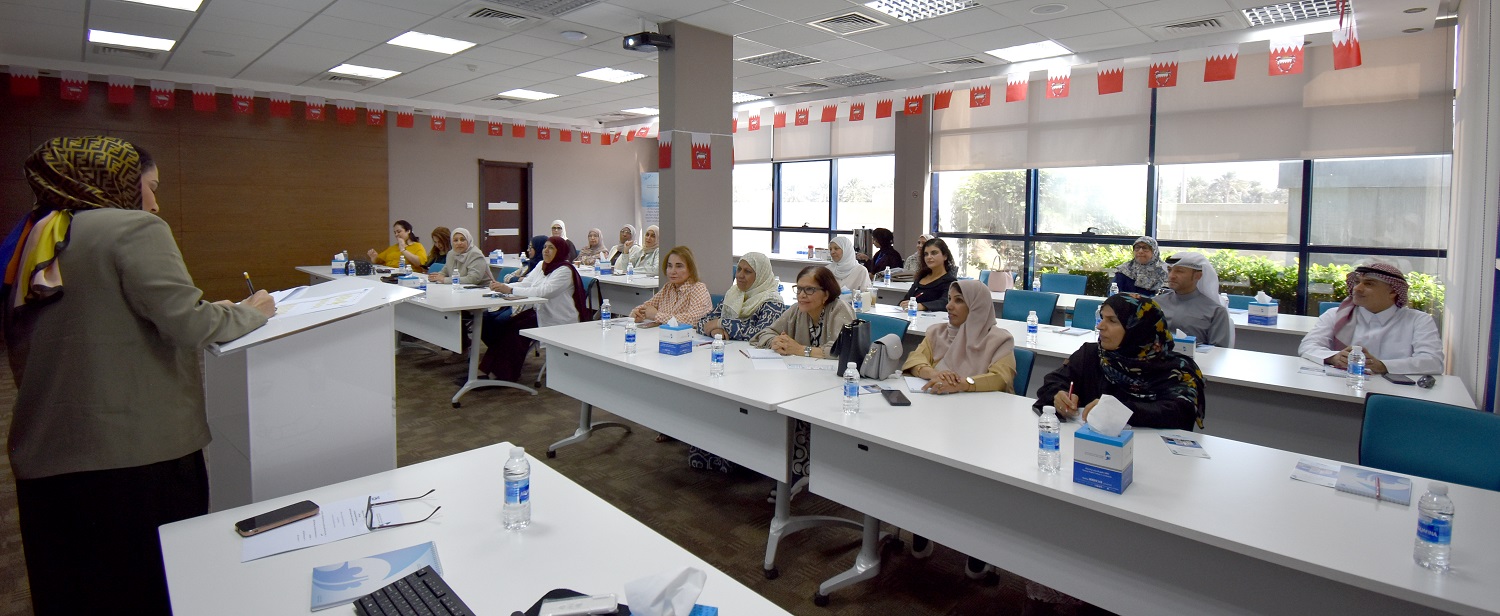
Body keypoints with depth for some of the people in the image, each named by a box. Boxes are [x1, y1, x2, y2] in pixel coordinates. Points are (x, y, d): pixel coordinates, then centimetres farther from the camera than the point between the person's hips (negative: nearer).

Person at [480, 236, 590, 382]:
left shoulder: (564, 270, -15)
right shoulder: (542, 266, 12)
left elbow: (544, 291, -28)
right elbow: (525, 284, 4)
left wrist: (510, 290, -31)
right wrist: (502, 287, -16)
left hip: (559, 322, -8)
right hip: (541, 312, 8)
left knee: (516, 328, -20)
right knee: (504, 323, -10)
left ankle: (506, 374, -6)